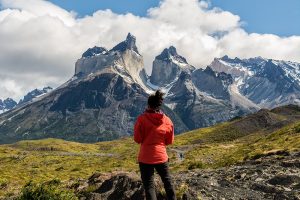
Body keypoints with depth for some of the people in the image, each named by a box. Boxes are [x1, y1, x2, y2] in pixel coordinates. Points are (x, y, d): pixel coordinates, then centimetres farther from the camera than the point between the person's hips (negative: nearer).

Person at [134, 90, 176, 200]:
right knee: (168, 182, 20)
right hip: (161, 156, 3)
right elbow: (169, 141, 6)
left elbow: (137, 139, -7)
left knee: (149, 185, 5)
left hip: (145, 157, -3)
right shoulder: (167, 121, -2)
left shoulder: (142, 118, -12)